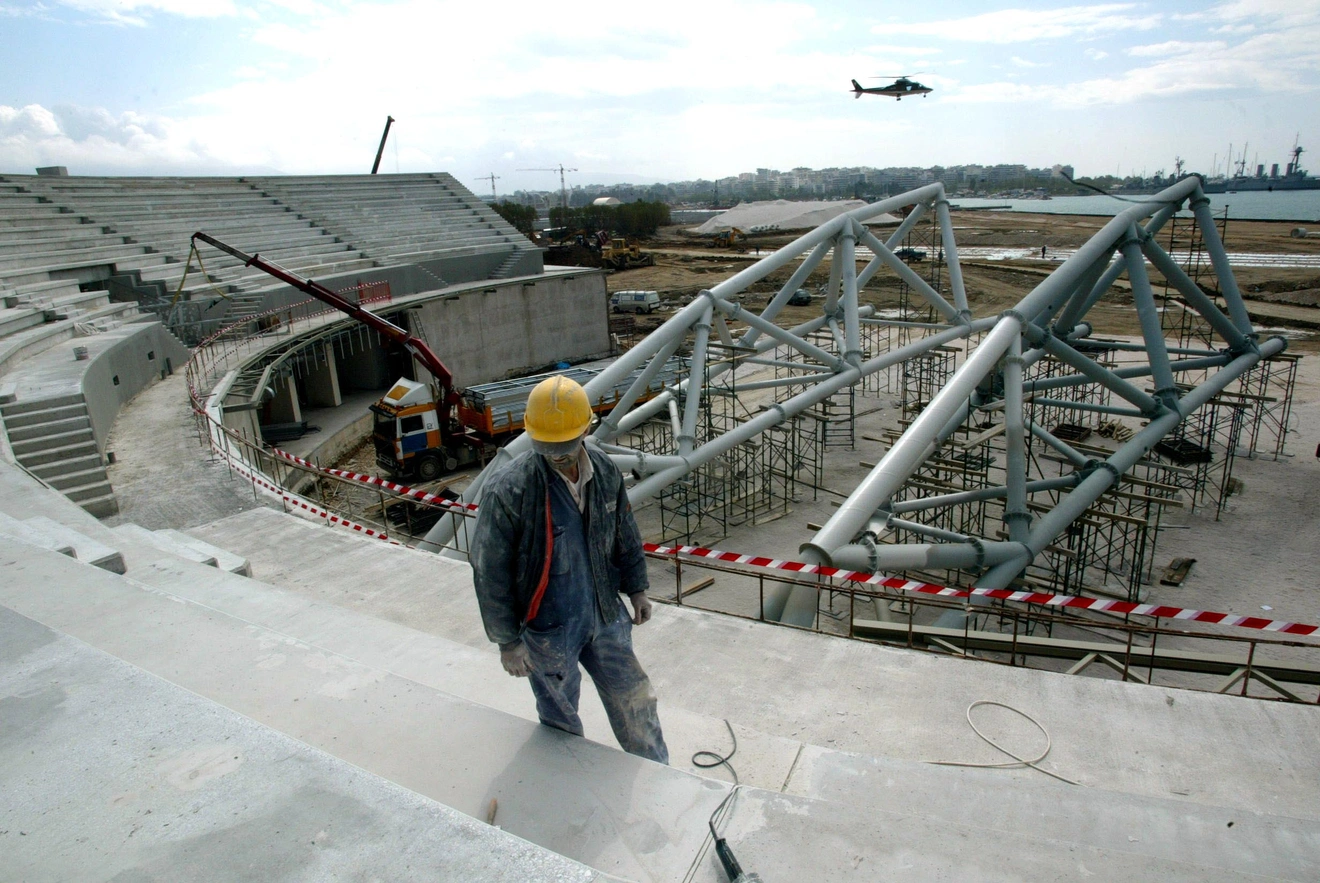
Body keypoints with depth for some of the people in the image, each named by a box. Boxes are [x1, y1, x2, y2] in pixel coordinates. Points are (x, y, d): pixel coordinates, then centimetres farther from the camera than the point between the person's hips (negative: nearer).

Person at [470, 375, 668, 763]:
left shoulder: (605, 471, -7)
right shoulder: (507, 491, -24)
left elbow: (625, 534, 9)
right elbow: (490, 573, -16)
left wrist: (636, 588, 14)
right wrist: (507, 641, -11)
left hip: (606, 616, 5)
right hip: (548, 629, -4)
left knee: (634, 702, 20)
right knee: (561, 720, 17)